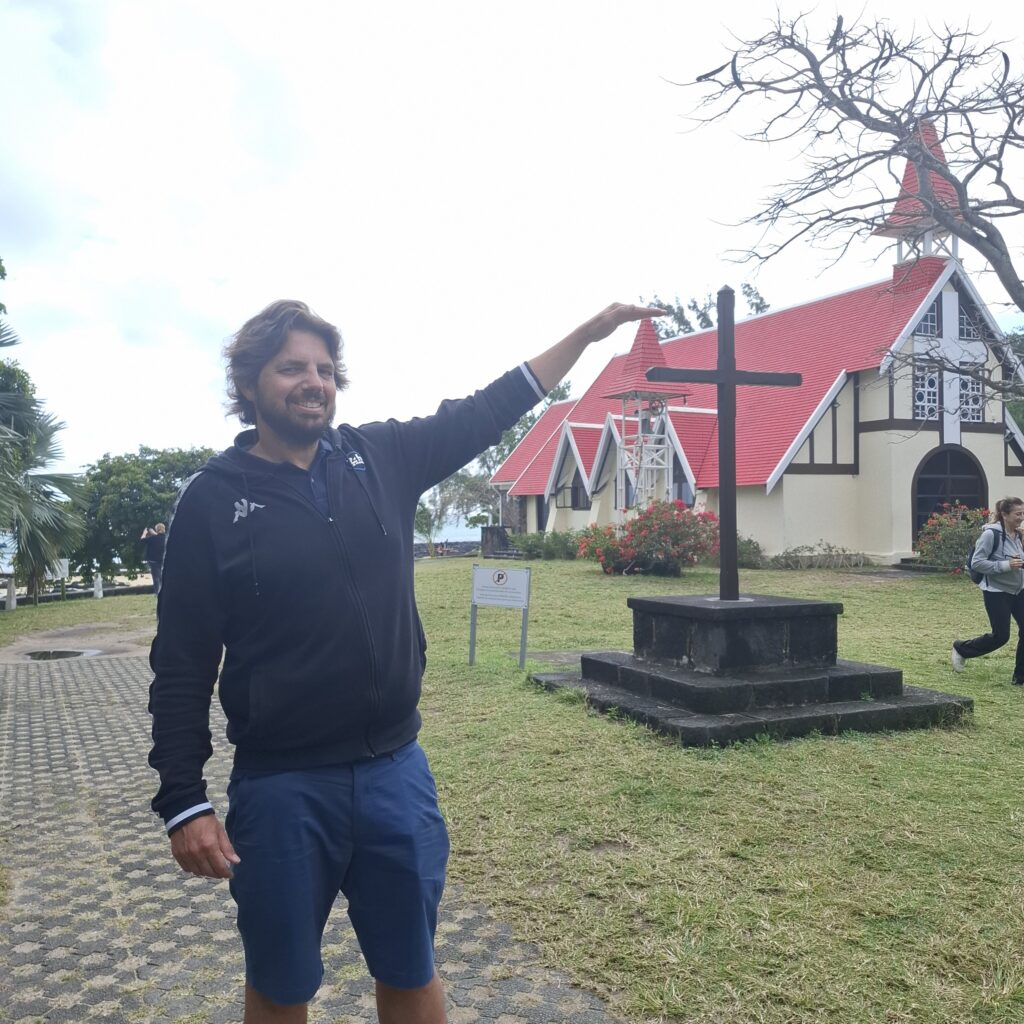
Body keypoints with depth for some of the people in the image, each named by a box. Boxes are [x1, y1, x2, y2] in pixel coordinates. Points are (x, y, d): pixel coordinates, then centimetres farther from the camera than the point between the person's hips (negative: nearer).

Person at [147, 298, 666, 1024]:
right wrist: (184, 801, -9)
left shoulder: (383, 456, 1)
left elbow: (487, 411, 6)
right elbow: (182, 667, -6)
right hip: (280, 786, -2)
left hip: (395, 770, 3)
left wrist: (590, 331, 4)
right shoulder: (214, 499, -7)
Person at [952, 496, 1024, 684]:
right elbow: (976, 563, -20)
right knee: (1000, 636, -3)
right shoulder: (991, 534, -18)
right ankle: (961, 648, 21)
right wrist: (1006, 565, -26)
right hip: (997, 592, -7)